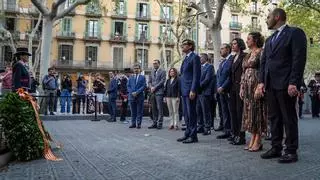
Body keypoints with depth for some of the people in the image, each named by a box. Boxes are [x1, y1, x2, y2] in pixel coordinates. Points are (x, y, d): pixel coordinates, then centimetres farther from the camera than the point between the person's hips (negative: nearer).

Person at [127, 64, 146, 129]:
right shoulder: (131, 77, 14)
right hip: (132, 96, 3)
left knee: (139, 111, 1)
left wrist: (137, 92, -14)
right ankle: (133, 123, 14)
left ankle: (138, 124, 6)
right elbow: (128, 86, 9)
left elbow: (144, 86, -4)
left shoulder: (142, 77, 5)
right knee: (133, 111, 8)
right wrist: (132, 92, -8)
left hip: (139, 96, -3)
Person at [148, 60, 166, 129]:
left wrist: (155, 87, -11)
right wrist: (151, 87, -2)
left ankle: (159, 124, -3)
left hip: (159, 92, -6)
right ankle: (155, 123, 12)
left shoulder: (162, 71, 1)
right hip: (152, 92, 6)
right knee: (153, 109, 7)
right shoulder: (152, 72, 19)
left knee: (159, 109, -6)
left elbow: (162, 81, -8)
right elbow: (149, 81, 17)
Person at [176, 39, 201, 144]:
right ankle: (188, 133, 21)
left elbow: (196, 75, -15)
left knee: (191, 113, -4)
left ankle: (193, 136, 3)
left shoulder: (194, 57, -8)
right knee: (186, 114, 12)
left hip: (190, 90, -9)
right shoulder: (186, 58, 20)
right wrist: (182, 90, 14)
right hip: (184, 90, 9)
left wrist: (193, 90, -20)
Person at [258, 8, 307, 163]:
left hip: (286, 85, -7)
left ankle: (291, 151, 7)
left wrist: (293, 83, -18)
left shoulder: (295, 33, -2)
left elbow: (299, 58, -11)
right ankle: (276, 148, 18)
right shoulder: (269, 40, 21)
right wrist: (262, 81, 5)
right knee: (274, 118, 10)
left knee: (289, 118, -1)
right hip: (271, 85, 7)